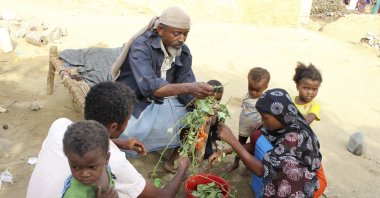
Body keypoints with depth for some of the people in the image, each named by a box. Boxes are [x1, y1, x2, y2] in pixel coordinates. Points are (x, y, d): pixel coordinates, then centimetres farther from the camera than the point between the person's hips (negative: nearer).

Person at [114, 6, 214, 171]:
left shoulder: (183, 52, -5)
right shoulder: (141, 46, -24)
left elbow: (187, 93, -9)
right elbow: (149, 86, -39)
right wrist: (187, 87, -51)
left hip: (162, 101, 6)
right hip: (133, 101, -5)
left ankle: (175, 159, 4)